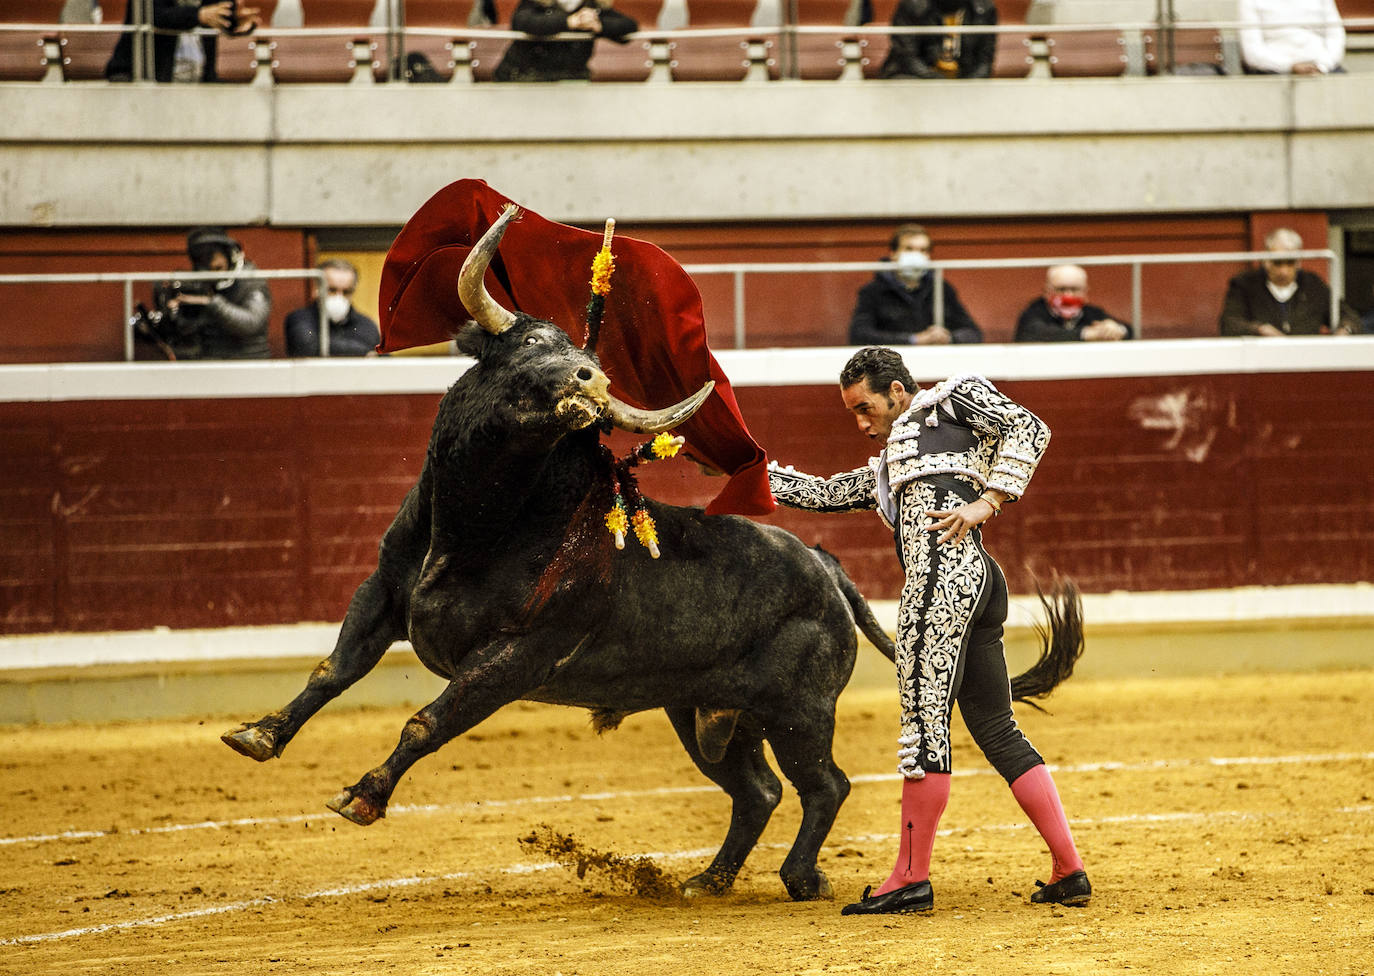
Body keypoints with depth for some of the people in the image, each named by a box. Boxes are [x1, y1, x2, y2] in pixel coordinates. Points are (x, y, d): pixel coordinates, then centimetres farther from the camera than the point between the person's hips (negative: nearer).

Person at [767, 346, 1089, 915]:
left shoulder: (952, 398, 12)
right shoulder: (885, 471, 35)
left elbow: (1028, 429, 0)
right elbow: (820, 494, 36)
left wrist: (986, 503, -9)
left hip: (947, 570, -9)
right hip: (979, 587, 9)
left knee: (925, 716, -9)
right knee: (996, 731, 6)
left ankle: (911, 879, -10)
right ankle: (1070, 873, 3)